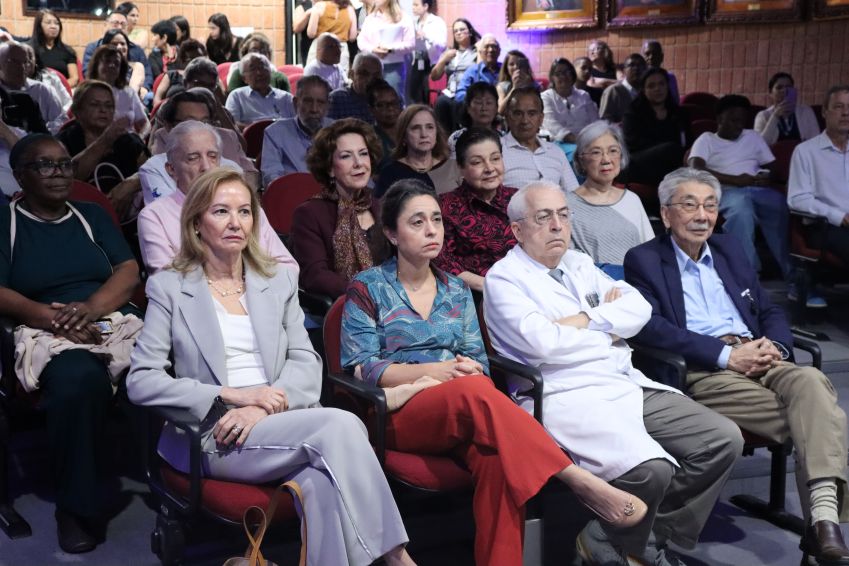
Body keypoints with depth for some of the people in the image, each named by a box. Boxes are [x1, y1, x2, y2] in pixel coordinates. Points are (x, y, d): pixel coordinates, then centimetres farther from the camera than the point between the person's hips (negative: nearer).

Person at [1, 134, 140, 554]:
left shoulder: (92, 215, 22)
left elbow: (129, 271, 10)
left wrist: (91, 306, -11)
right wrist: (51, 316, -18)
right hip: (49, 335, -3)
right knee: (79, 378, -39)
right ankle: (77, 506, -23)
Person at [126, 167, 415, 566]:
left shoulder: (279, 282, 18)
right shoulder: (169, 287, 6)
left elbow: (306, 362, 7)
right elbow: (140, 382, -3)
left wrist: (263, 408, -14)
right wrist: (233, 395, -14)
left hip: (283, 426, 3)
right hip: (210, 435, -3)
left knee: (321, 479, -34)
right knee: (340, 425, -29)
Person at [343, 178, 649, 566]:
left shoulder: (456, 290, 18)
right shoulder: (367, 288, 6)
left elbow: (479, 362, 14)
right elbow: (362, 367, -4)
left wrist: (465, 371, -11)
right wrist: (435, 370, -16)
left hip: (461, 410, 4)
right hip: (400, 413, -3)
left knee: (498, 458, -35)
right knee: (476, 392, -38)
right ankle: (582, 483, -41)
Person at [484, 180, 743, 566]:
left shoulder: (579, 263, 21)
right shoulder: (504, 279, 0)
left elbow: (638, 307, 10)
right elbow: (544, 342, -16)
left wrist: (586, 319, -7)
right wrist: (609, 326, 1)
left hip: (630, 386, 8)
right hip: (567, 398, -8)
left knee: (724, 440, -5)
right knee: (650, 469, -31)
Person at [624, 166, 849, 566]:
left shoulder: (728, 249, 26)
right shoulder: (644, 260, 7)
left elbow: (770, 312, 24)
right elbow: (650, 326, -8)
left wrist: (775, 345, -1)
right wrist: (727, 355, -15)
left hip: (759, 359, 5)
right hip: (701, 371, -5)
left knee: (811, 381, -30)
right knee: (817, 416, -27)